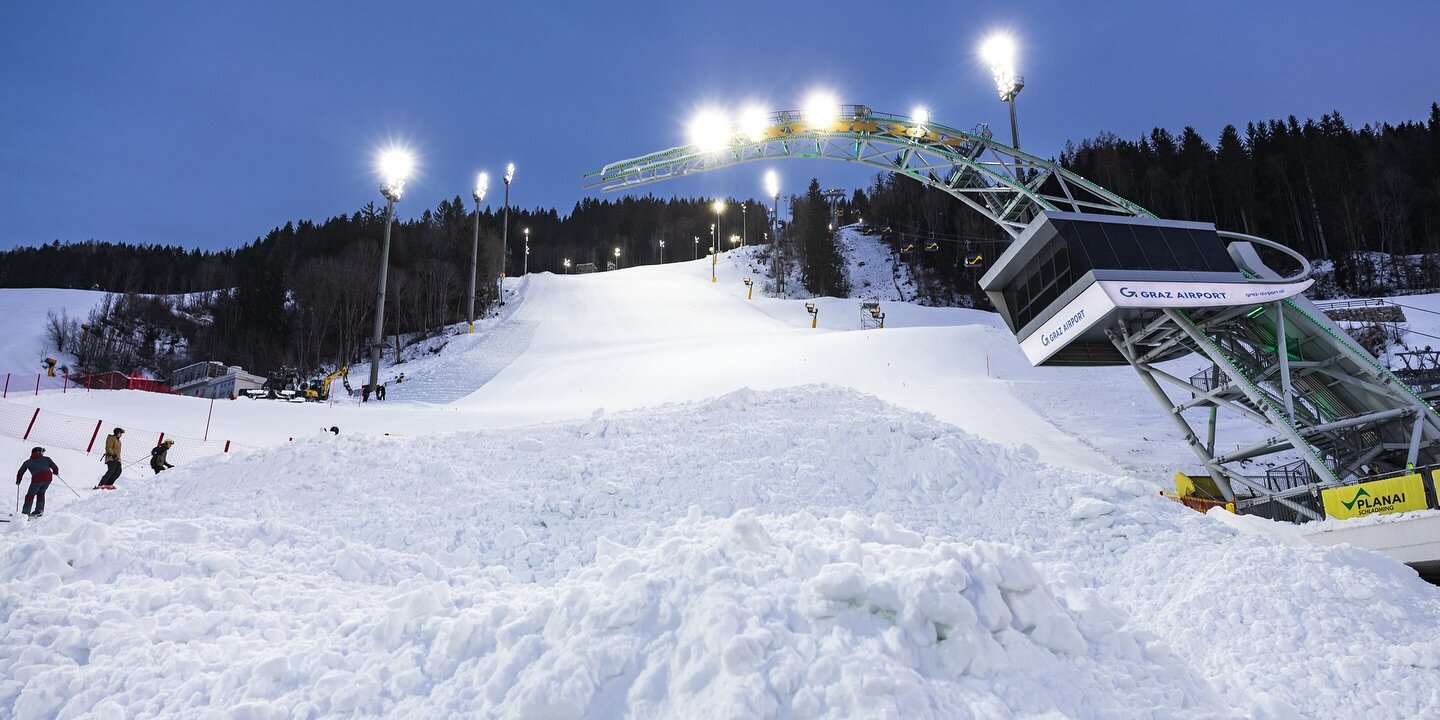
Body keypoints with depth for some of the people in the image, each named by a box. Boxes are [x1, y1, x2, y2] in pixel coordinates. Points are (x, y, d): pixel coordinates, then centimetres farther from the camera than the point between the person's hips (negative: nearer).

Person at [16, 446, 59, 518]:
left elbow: (20, 473, 25)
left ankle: (25, 513, 7)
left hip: (37, 478, -2)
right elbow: (55, 468, 17)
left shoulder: (28, 462, 20)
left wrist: (18, 481, 42)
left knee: (30, 495, 11)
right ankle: (39, 510, 20)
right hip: (48, 477, 2)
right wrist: (55, 472, 40)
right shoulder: (46, 459, 20)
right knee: (41, 493, 23)